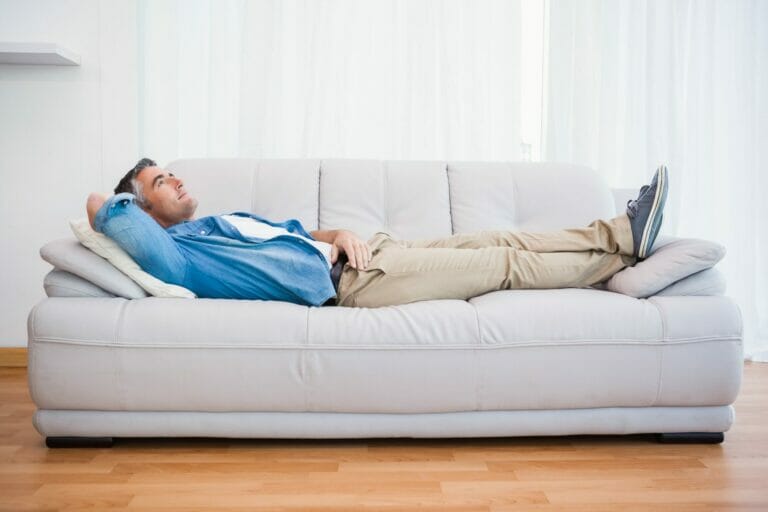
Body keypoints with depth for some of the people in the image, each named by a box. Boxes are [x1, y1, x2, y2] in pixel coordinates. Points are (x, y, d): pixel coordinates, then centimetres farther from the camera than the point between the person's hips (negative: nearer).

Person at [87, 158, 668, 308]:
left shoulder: (225, 219, 21)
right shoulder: (177, 250, -6)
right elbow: (145, 245, -32)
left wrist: (338, 233, 4)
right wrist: (108, 207, -10)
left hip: (356, 251, 9)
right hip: (349, 280, -9)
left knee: (494, 241, 6)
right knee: (508, 263, -4)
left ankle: (620, 234, 14)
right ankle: (619, 254, 10)